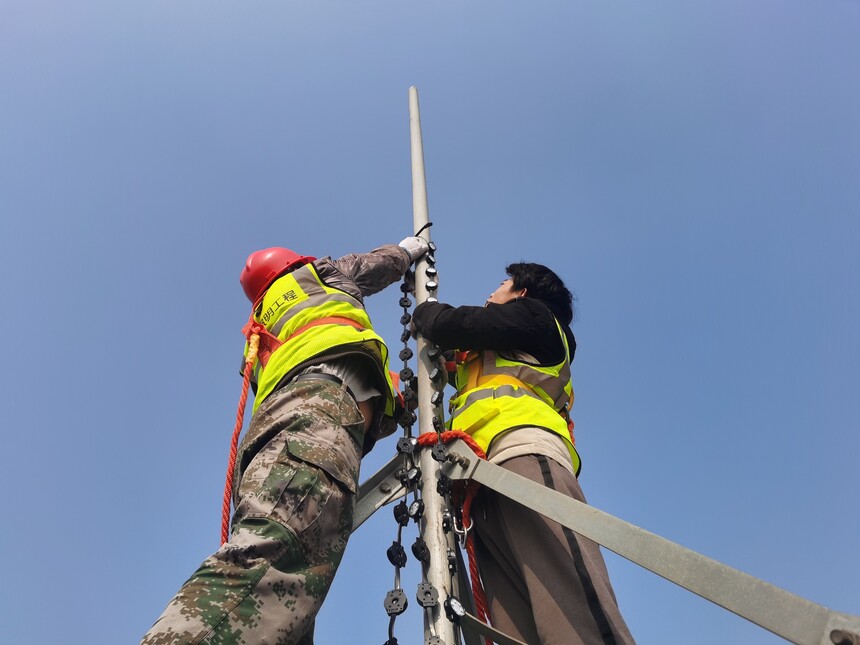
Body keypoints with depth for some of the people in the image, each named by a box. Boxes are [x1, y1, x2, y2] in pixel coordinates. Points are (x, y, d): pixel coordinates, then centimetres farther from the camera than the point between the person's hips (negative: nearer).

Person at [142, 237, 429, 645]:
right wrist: (408, 249, 69)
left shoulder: (267, 323, 45)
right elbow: (376, 265, 48)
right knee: (271, 558, -32)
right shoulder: (319, 275, 33)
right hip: (321, 399, -6)